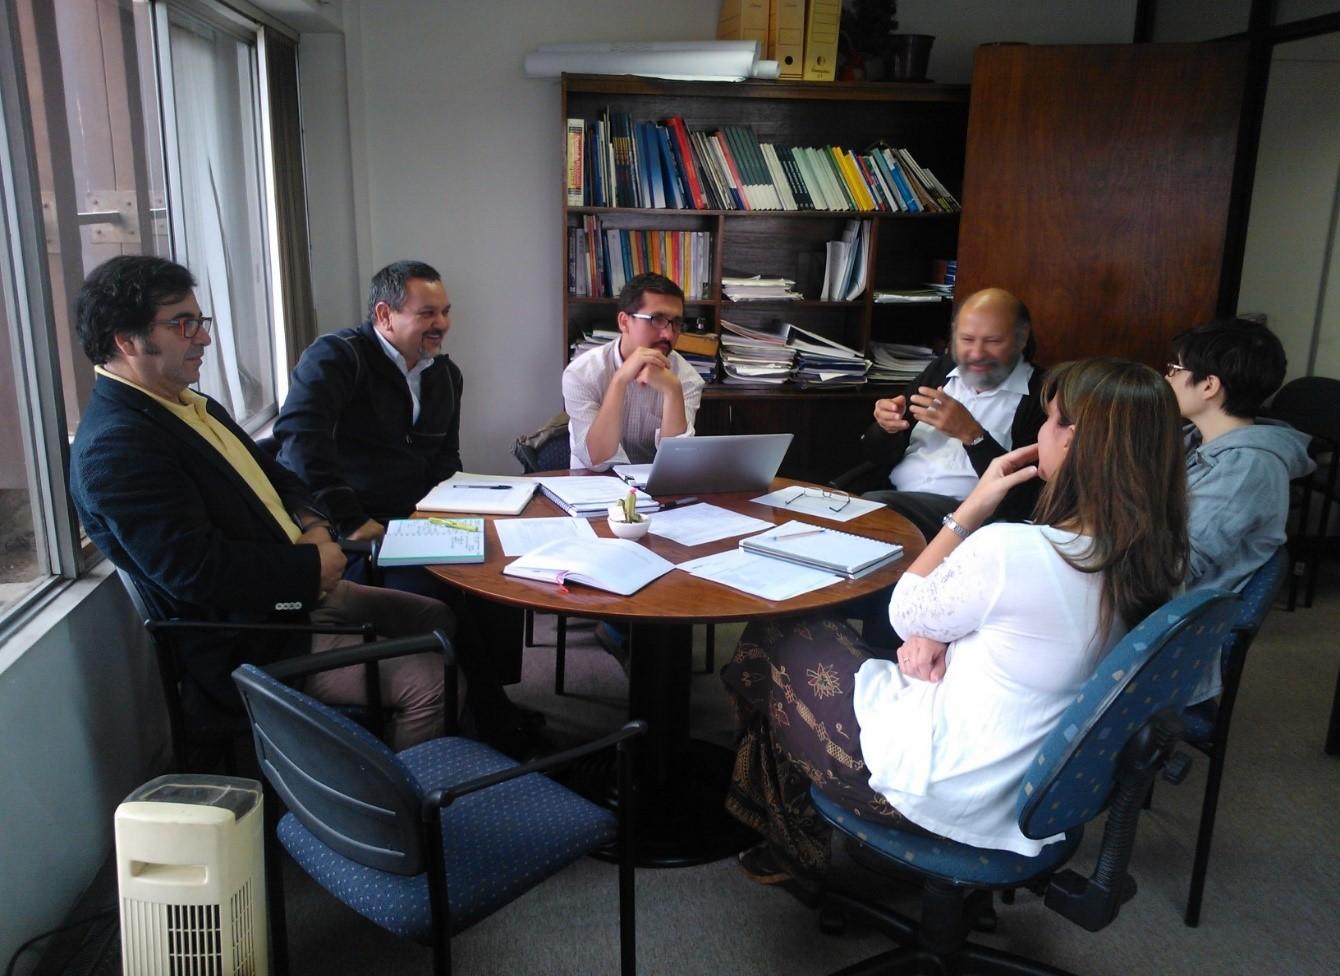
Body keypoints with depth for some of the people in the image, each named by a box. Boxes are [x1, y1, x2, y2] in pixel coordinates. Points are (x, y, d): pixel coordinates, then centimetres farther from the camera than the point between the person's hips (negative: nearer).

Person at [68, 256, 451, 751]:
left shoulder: (195, 407, 11)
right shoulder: (114, 445, -21)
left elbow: (275, 477, 18)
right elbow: (196, 569, -28)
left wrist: (315, 528, -3)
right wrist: (314, 565, -18)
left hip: (297, 593, 10)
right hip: (248, 645, -10)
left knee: (435, 619, 11)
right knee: (427, 682, -18)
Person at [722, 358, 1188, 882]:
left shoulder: (1016, 550, -32)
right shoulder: (1143, 558, -7)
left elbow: (906, 612, -12)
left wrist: (974, 505, -11)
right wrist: (936, 636, -8)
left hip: (940, 791, -8)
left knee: (771, 641, 12)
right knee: (830, 639, 22)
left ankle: (793, 848, 33)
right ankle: (797, 841, 35)